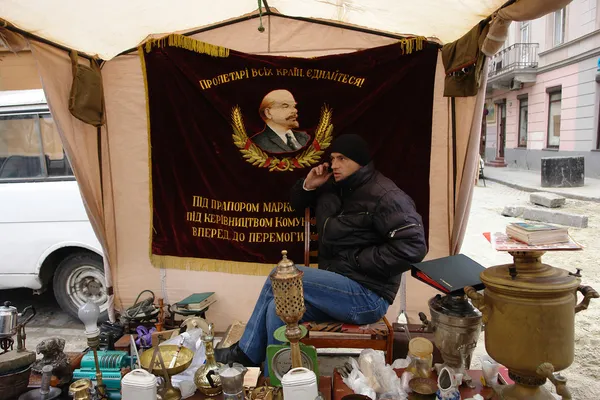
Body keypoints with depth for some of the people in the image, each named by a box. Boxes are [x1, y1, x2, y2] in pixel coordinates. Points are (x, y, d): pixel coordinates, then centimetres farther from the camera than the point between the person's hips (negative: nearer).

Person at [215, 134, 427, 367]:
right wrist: (308, 186, 4)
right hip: (338, 287, 8)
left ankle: (246, 353, 1)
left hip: (367, 295, -8)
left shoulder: (384, 196, -13)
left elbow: (413, 246, -22)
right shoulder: (333, 189, 12)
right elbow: (297, 205, 28)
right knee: (279, 307, -13)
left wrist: (357, 261, -19)